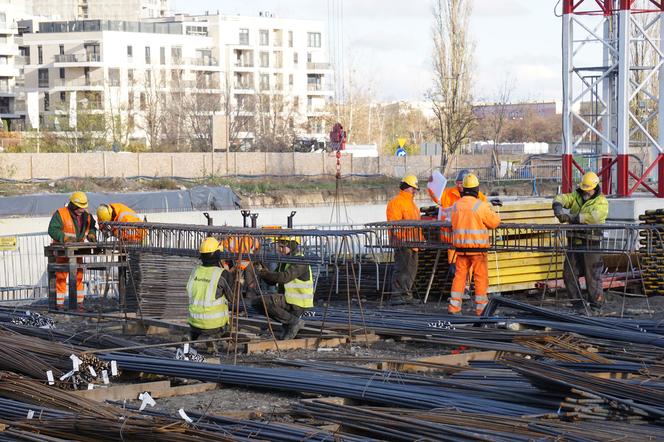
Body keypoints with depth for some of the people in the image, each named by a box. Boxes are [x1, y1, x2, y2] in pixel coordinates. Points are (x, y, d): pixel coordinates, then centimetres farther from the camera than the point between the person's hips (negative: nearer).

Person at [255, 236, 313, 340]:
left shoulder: (300, 262, -16)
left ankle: (294, 322, -12)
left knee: (262, 301, -24)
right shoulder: (284, 261, 14)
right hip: (286, 298, 10)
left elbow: (284, 277, -31)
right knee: (257, 303, 7)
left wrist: (263, 272, -26)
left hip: (297, 303, -10)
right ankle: (288, 324, 6)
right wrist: (263, 272, -6)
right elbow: (272, 281, 13)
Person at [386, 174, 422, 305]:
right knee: (401, 268, -12)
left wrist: (420, 239, 19)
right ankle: (396, 296, -12)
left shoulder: (411, 203, 23)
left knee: (412, 270, 11)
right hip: (402, 241, -10)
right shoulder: (396, 202, -9)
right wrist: (402, 239, -22)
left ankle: (406, 295, 17)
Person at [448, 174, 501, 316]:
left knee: (459, 276, 10)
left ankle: (454, 306, 8)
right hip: (477, 247, -5)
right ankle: (481, 307, 6)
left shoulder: (455, 206, 4)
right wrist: (493, 213, 16)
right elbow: (494, 222, -4)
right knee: (481, 278, 4)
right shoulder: (481, 205, -11)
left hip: (460, 247, 5)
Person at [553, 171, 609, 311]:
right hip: (574, 241, 6)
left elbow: (593, 217, -22)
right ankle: (577, 302, 17)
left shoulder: (601, 202, -4)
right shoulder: (576, 197, 12)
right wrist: (558, 209, -24)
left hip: (590, 243, -6)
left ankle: (596, 303, 5)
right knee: (569, 273, 7)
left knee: (592, 273, -4)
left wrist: (573, 218, -26)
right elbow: (560, 198, -1)